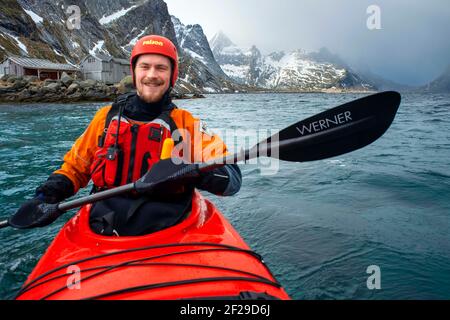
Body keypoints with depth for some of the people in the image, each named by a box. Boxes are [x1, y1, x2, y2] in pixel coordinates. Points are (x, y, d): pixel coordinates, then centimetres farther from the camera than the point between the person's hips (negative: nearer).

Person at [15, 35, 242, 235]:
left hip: (169, 231, -1)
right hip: (103, 231, 2)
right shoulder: (106, 117, 11)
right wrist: (48, 196, 2)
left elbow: (233, 178, -6)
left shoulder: (186, 123, 4)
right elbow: (74, 168, 21)